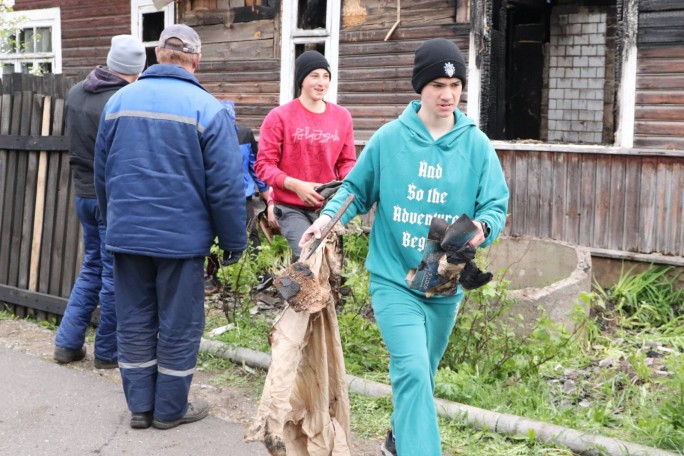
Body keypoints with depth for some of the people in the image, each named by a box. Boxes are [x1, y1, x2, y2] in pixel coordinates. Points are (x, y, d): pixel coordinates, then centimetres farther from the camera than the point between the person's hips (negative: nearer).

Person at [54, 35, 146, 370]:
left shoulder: (75, 93, 4)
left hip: (83, 193, 7)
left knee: (92, 267, 20)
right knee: (114, 274, 4)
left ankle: (67, 342, 20)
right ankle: (107, 352, 15)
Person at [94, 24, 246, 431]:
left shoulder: (119, 101, 4)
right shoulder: (207, 108, -11)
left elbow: (102, 172, 13)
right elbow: (225, 186, -13)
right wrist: (234, 241, -2)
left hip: (126, 233, 5)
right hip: (181, 236, -4)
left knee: (135, 322, 14)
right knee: (179, 326, 9)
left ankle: (140, 406, 23)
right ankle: (170, 409, 19)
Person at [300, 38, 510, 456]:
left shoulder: (477, 145, -3)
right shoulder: (389, 139, -5)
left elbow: (496, 204, -4)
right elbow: (357, 189, 5)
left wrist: (483, 227, -27)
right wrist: (329, 217, -12)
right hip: (394, 278, -3)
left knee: (421, 375, 20)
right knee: (412, 370, -19)